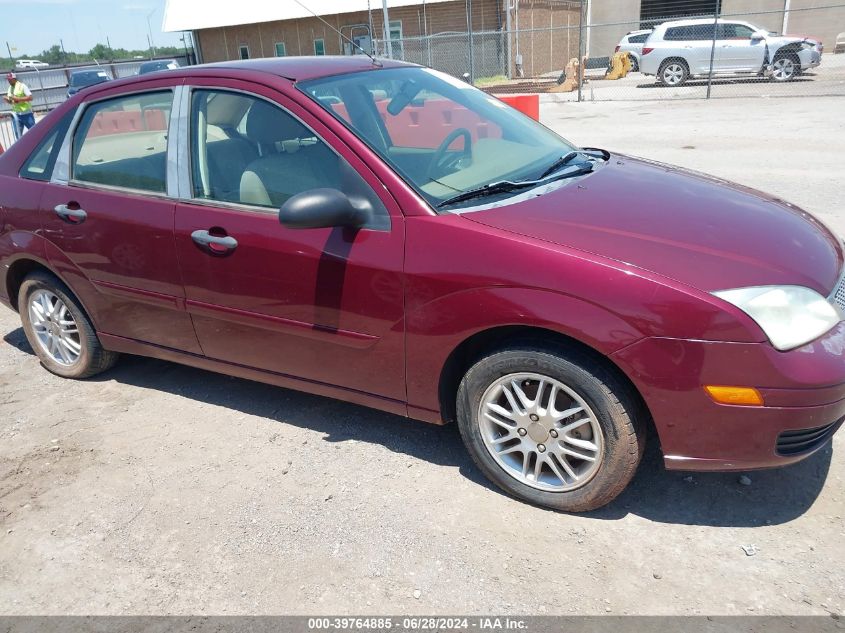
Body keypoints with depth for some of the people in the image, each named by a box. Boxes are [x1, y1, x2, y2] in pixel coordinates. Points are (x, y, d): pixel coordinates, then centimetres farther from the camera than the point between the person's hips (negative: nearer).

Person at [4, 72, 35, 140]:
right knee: (18, 134, 7)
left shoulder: (22, 86, -10)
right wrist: (6, 99, -4)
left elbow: (30, 97, -19)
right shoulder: (10, 88, 10)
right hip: (16, 114, 6)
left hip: (26, 114, -6)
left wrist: (18, 99, -25)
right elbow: (10, 101, 18)